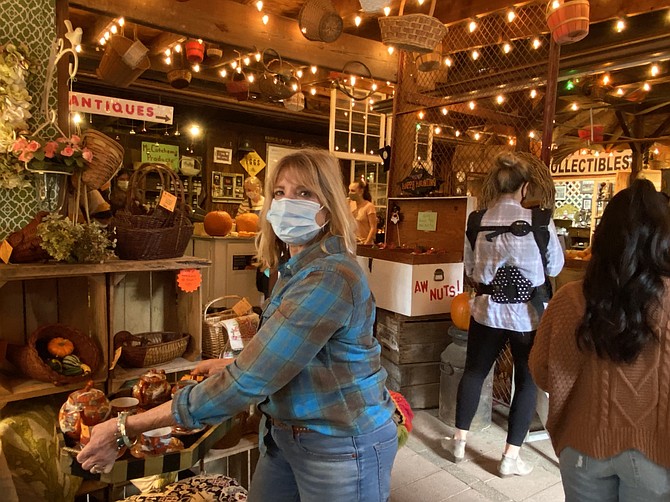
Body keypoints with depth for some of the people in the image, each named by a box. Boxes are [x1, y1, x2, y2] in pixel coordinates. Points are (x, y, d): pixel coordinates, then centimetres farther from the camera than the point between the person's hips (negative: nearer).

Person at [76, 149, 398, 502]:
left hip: (341, 447, -7)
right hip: (286, 433, 8)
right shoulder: (295, 267, 3)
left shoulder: (328, 279, -28)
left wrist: (127, 429, -24)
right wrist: (233, 366, 6)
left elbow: (248, 383, -29)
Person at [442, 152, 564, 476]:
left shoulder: (476, 221, -6)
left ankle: (459, 442, 31)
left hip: (487, 310, 2)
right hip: (528, 314, -2)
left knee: (474, 372, 18)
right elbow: (555, 267, -1)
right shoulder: (539, 221, -13)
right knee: (527, 381, 15)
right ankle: (510, 457, 23)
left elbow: (470, 270, 3)